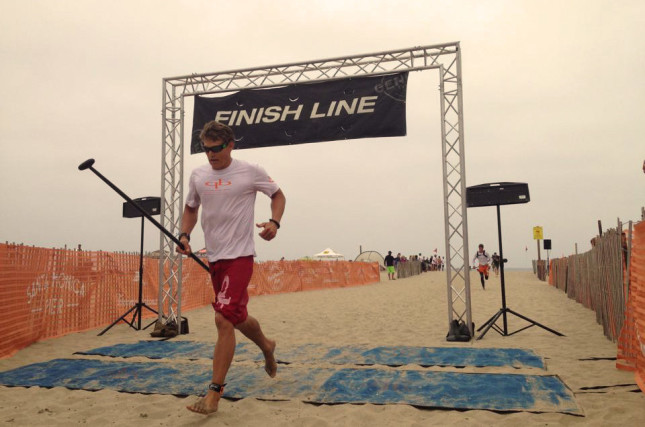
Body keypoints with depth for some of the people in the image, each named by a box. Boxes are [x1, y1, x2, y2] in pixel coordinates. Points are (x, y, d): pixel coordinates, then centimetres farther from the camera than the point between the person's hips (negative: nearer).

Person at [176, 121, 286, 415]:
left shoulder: (250, 172, -6)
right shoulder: (198, 176, 7)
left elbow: (278, 194, 6)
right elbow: (191, 208, 20)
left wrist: (274, 222, -13)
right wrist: (185, 235, 2)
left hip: (240, 255, -6)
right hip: (214, 257, 6)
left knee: (224, 318, -17)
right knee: (237, 317, 18)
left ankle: (214, 392, -8)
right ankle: (266, 346, 48)